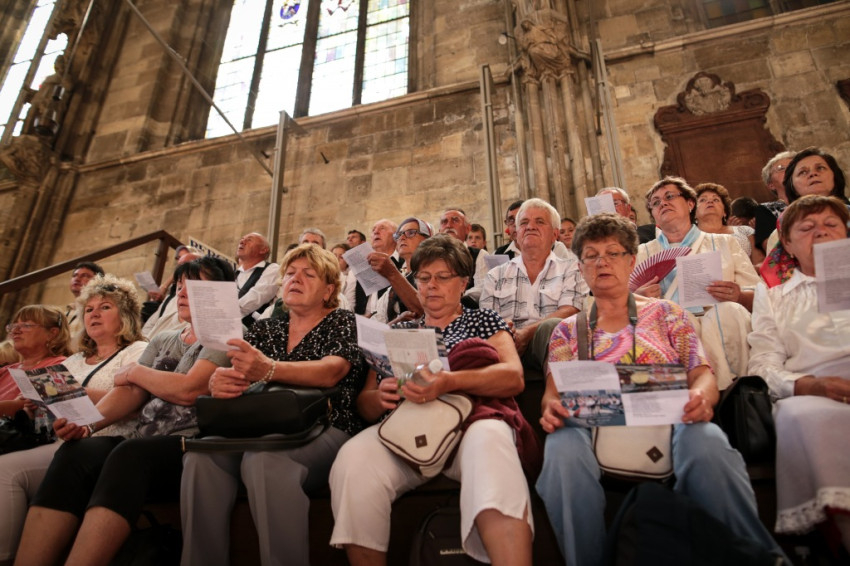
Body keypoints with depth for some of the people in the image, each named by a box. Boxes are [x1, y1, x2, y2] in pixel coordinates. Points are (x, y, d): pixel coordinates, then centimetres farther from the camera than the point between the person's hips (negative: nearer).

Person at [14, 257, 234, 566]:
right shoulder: (162, 340, 23)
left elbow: (188, 389, -13)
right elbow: (130, 391, 11)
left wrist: (135, 371, 5)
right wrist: (86, 422, -9)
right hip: (141, 446, 6)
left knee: (129, 455, -35)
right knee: (74, 454, -22)